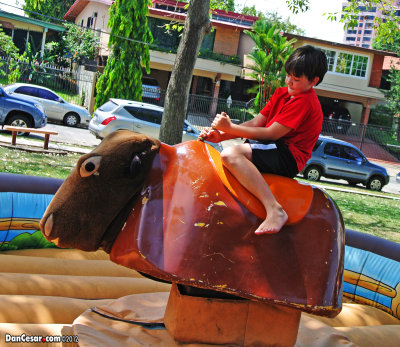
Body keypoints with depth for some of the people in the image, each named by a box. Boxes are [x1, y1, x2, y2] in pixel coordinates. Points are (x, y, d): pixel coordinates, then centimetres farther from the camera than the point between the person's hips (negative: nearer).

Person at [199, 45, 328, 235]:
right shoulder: (282, 93, 17)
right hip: (275, 150, 10)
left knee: (231, 154, -32)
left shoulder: (304, 101, -13)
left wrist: (230, 128, -16)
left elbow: (271, 134, -18)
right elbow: (255, 123, 10)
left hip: (288, 157, -10)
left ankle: (274, 210, -39)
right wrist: (221, 135, -3)